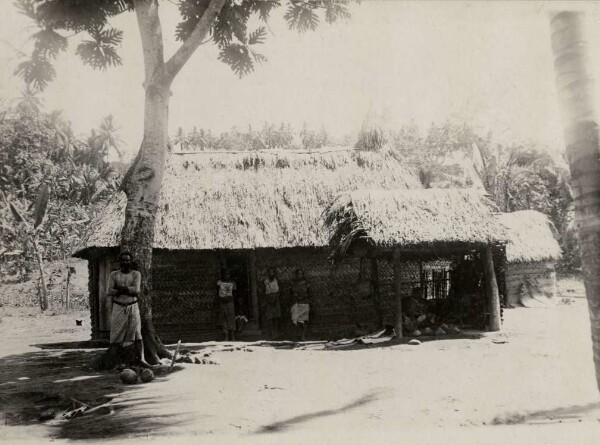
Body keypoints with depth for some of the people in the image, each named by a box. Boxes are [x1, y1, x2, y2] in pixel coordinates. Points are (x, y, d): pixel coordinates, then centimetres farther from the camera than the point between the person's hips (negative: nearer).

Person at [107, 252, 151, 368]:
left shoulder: (136, 274, 3)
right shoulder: (114, 274, 5)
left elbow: (136, 290, -10)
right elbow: (109, 292, -7)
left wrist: (121, 288, -13)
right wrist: (128, 290, -14)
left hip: (132, 307, -1)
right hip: (118, 307, 1)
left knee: (137, 332, -8)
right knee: (116, 334, 1)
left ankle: (140, 358, -12)